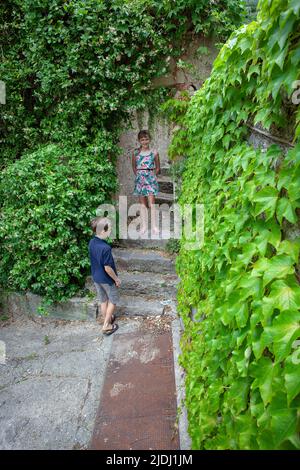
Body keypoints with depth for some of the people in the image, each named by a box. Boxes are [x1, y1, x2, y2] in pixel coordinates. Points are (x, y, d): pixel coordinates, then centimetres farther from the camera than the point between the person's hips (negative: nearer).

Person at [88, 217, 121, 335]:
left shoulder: (91, 243, -7)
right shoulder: (105, 248, -32)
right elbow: (107, 268, -26)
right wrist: (117, 279, -11)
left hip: (96, 277, 7)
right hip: (106, 279, -7)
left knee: (103, 300, 23)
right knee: (113, 301, 14)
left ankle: (107, 319, 42)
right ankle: (106, 326, 19)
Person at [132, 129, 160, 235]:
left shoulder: (154, 152, 2)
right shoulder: (135, 153, 5)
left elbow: (158, 167, 9)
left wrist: (152, 176, 0)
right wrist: (138, 175, 6)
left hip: (150, 178, -2)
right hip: (140, 179, 2)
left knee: (151, 203, -7)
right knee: (142, 204, 5)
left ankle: (154, 226, -1)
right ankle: (144, 226, 12)